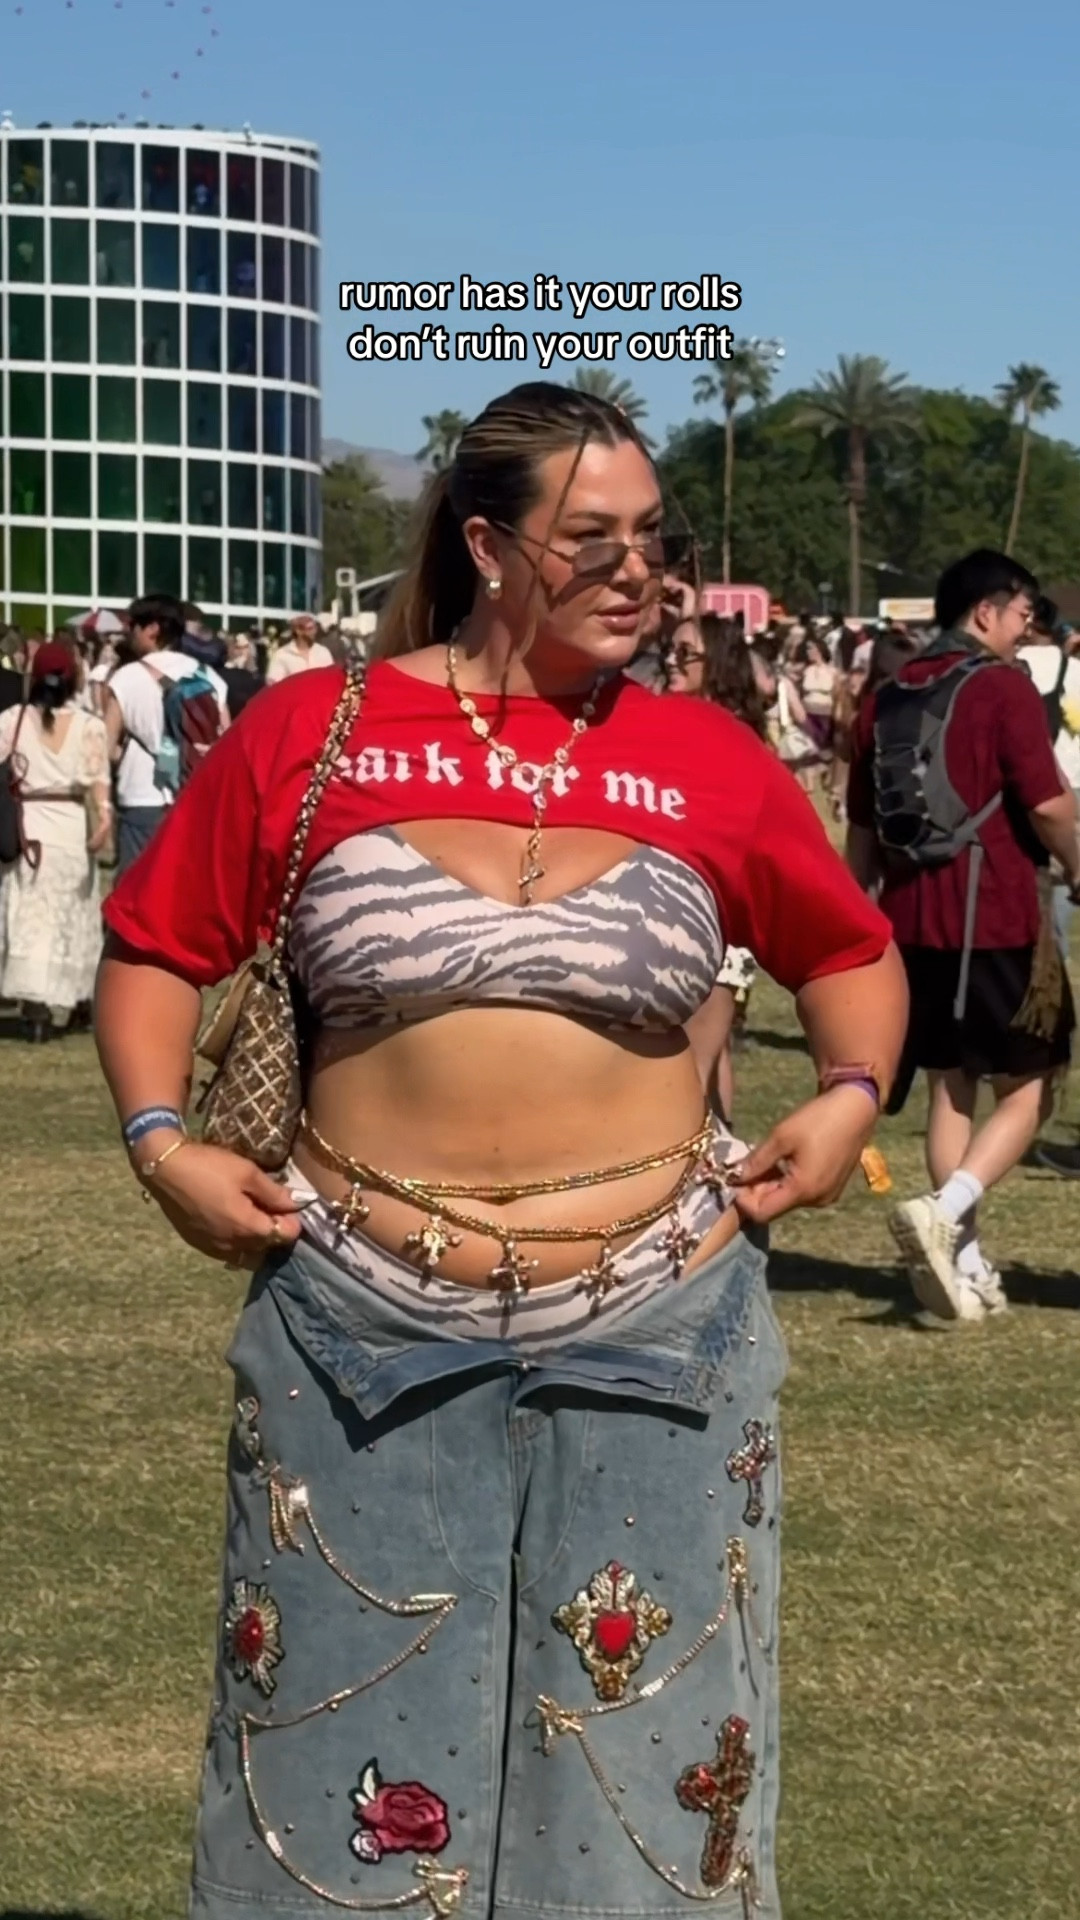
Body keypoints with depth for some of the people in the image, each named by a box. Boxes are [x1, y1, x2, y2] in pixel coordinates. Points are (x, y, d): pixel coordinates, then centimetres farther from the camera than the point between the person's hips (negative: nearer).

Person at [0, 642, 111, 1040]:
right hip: (72, 827, 1)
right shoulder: (89, 725, -1)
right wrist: (104, 816, -22)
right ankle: (79, 1000, 26)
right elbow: (97, 777, -13)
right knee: (75, 917, 15)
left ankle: (37, 1007, -13)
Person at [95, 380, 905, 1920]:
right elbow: (158, 946, 9)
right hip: (367, 1324, -1)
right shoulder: (308, 733, 0)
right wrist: (161, 1140, -4)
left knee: (639, 1743, 8)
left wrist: (851, 1097, -1)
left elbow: (852, 953, 17)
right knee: (353, 1729, 8)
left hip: (657, 1328, 1)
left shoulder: (707, 757, 3)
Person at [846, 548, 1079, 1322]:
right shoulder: (1003, 686, -9)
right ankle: (944, 1213, -17)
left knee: (952, 1088, 14)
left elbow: (861, 829, 16)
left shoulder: (884, 700, 11)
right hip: (996, 917, -6)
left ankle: (967, 1265, 13)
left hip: (912, 920, 6)